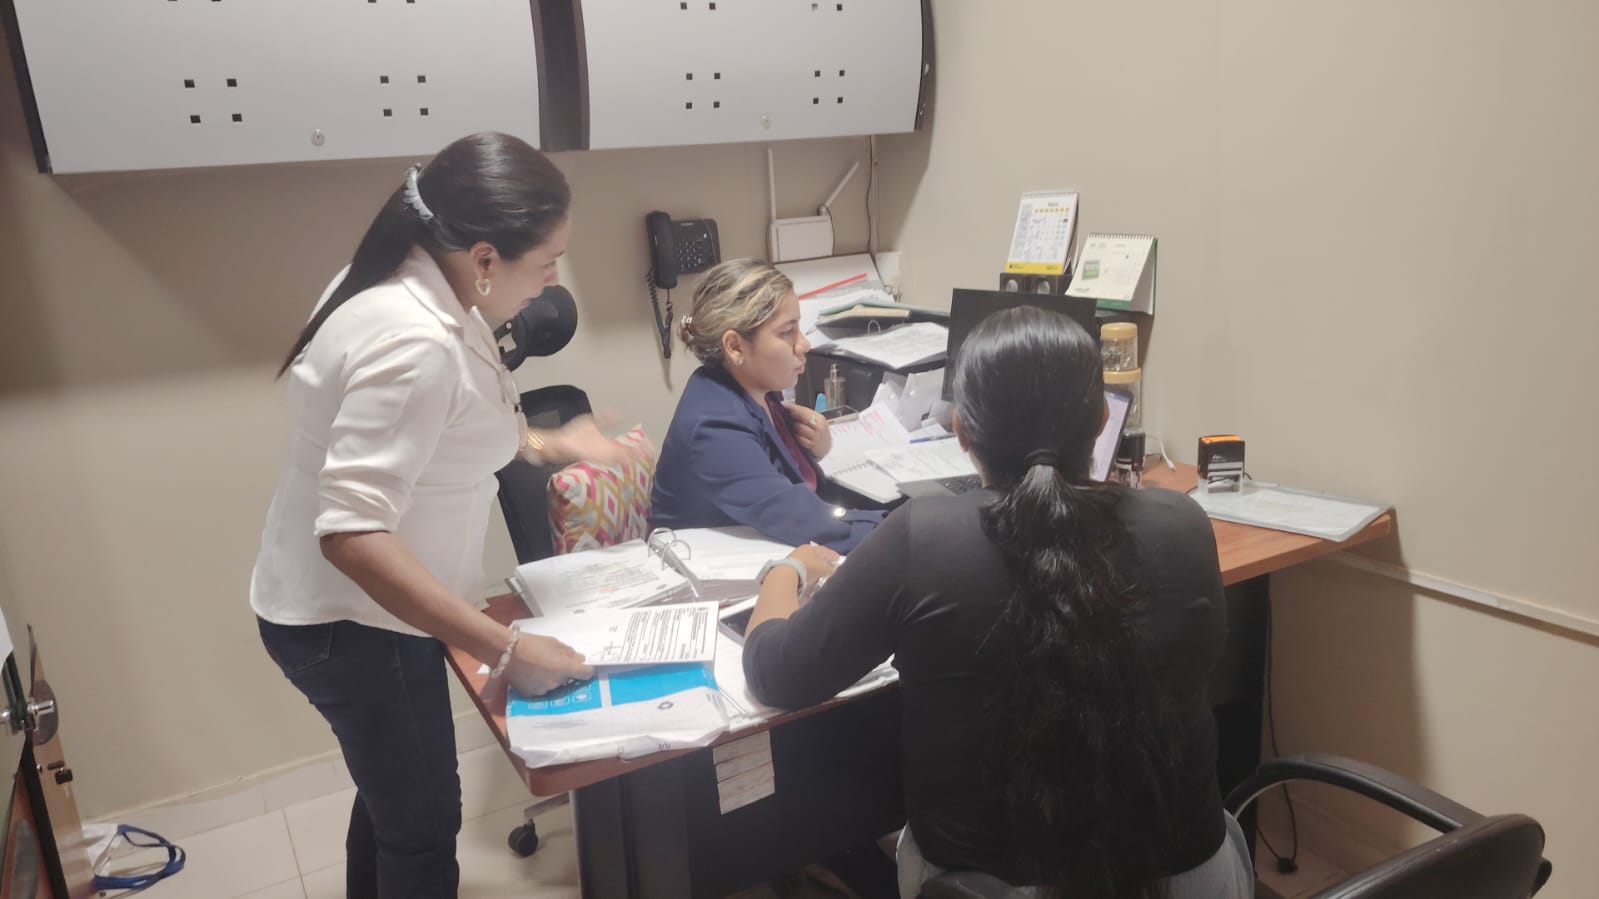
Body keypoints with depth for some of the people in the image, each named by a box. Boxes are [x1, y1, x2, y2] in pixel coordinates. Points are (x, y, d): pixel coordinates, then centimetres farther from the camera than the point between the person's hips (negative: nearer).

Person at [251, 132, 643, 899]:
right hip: (352, 621, -9)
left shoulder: (411, 286, -1)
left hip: (357, 608, 9)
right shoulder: (415, 342, -32)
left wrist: (545, 444, 12)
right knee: (424, 824, 9)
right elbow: (353, 534, -36)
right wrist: (506, 651, -34)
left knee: (393, 793, 27)